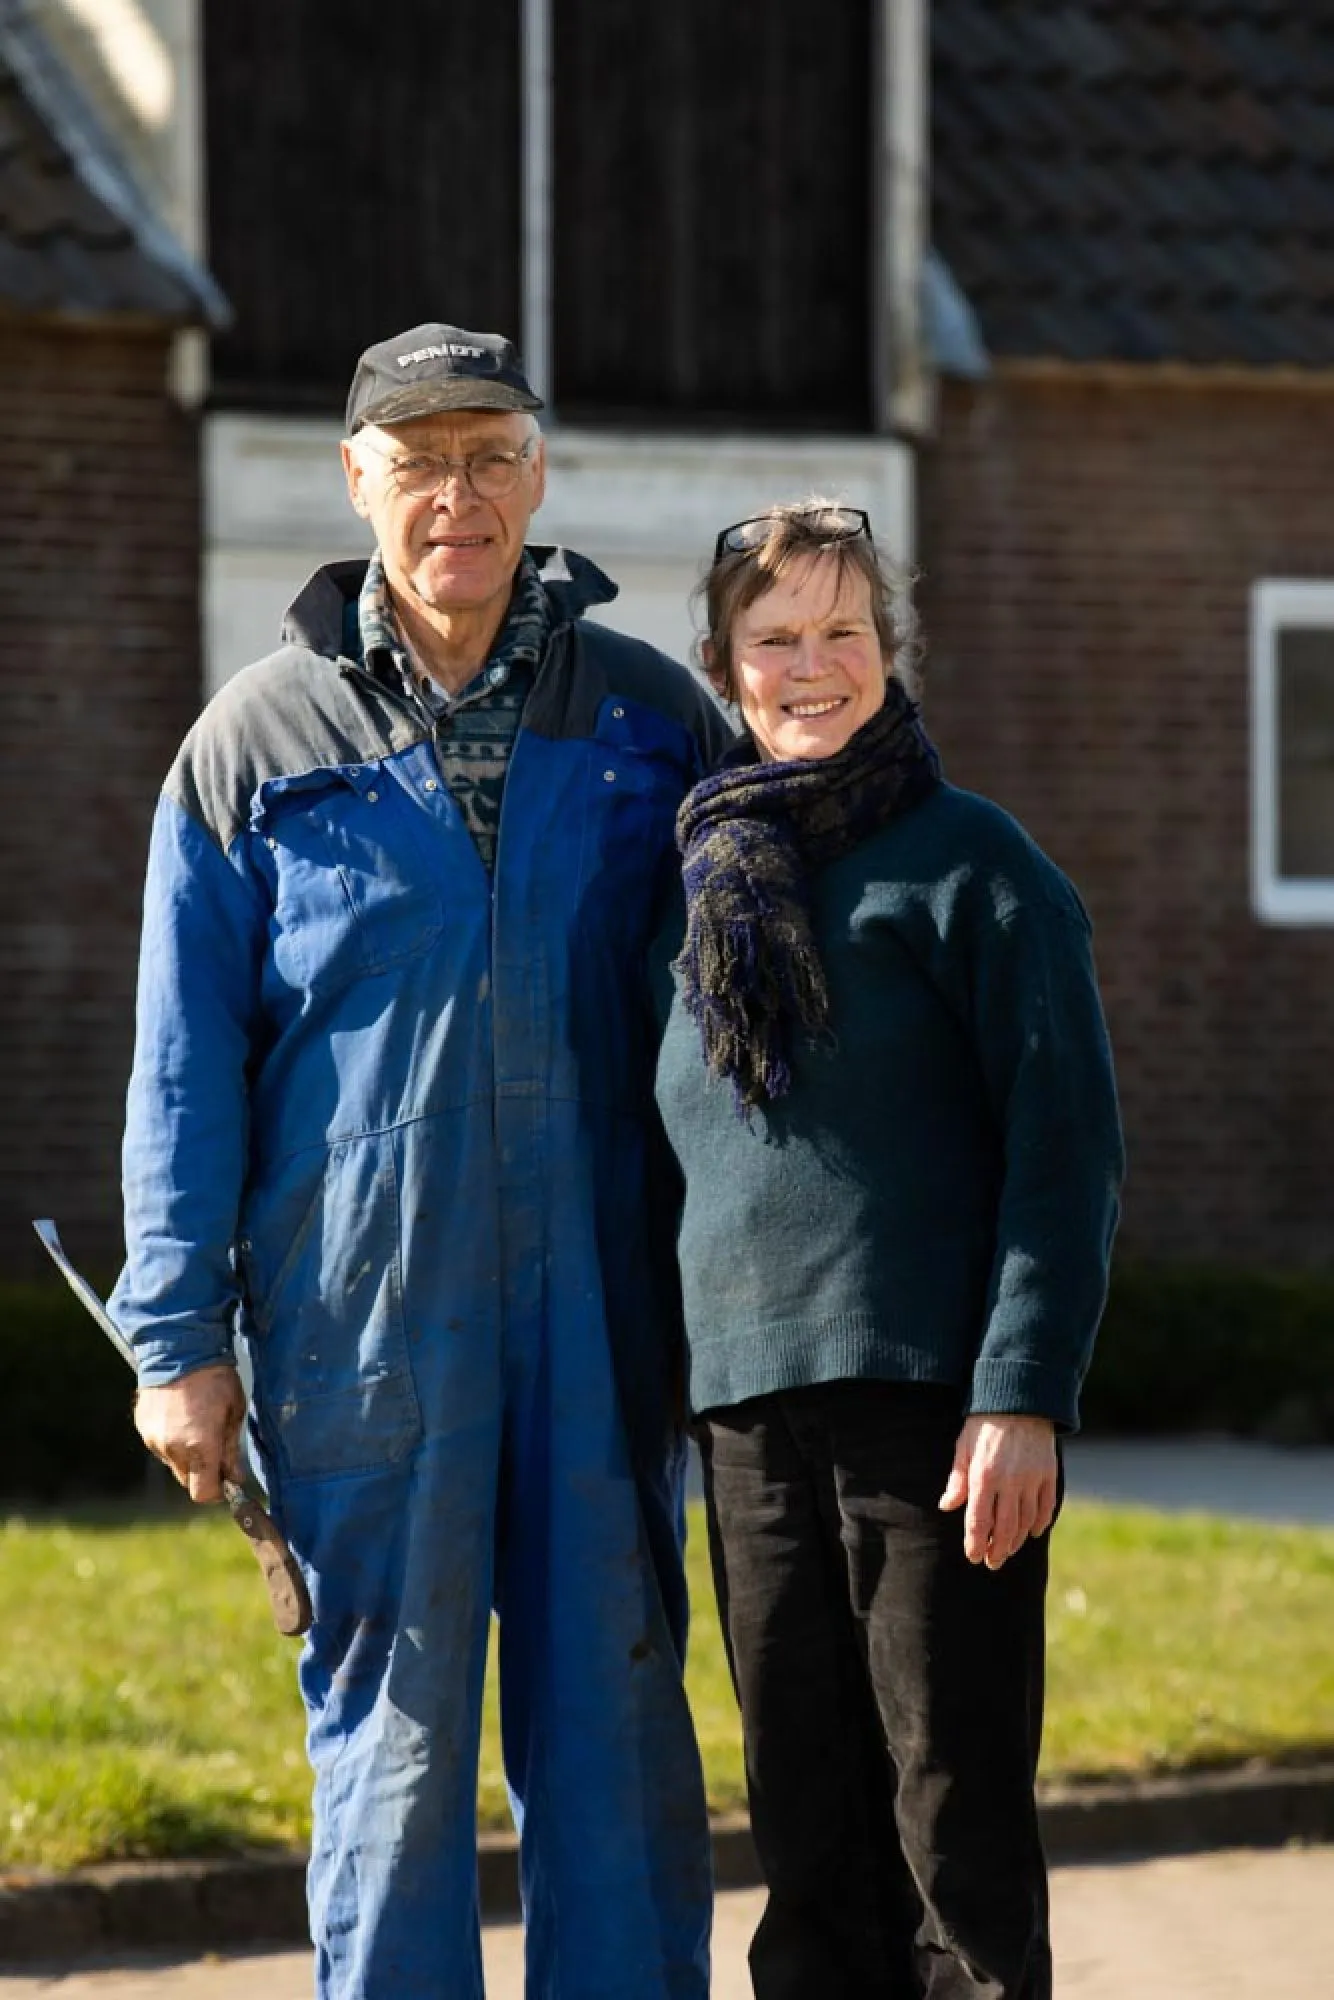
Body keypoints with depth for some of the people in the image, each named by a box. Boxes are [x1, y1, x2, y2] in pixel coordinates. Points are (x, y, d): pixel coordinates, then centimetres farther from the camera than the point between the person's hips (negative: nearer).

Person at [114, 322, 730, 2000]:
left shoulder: (652, 719, 8)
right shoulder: (257, 742, 4)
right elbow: (184, 1063, 4)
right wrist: (178, 1336, -1)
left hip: (602, 1302, 1)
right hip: (362, 1312, -1)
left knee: (616, 1718, 4)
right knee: (390, 1726, 3)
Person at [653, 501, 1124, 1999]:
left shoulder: (967, 862, -1)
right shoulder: (709, 891, 16)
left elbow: (1066, 1144, -7)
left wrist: (1023, 1397, -15)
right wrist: (660, 1397, 16)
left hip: (935, 1407, -6)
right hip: (749, 1415, 6)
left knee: (957, 1819, -3)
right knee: (807, 1835, 8)